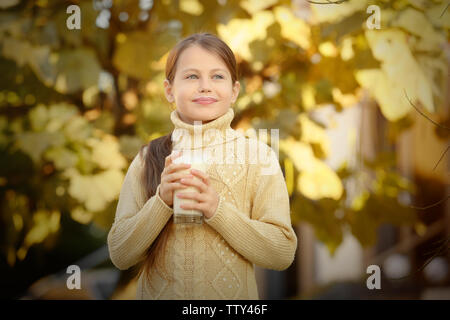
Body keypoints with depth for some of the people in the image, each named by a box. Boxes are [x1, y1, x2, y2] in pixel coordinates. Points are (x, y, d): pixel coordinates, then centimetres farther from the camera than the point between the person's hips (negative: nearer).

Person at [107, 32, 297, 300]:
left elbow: (283, 254, -13)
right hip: (158, 292, 1)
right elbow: (120, 255, -8)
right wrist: (162, 201, -22)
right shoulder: (148, 158, -6)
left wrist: (218, 209, -24)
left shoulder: (257, 154, -10)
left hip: (233, 295, -1)